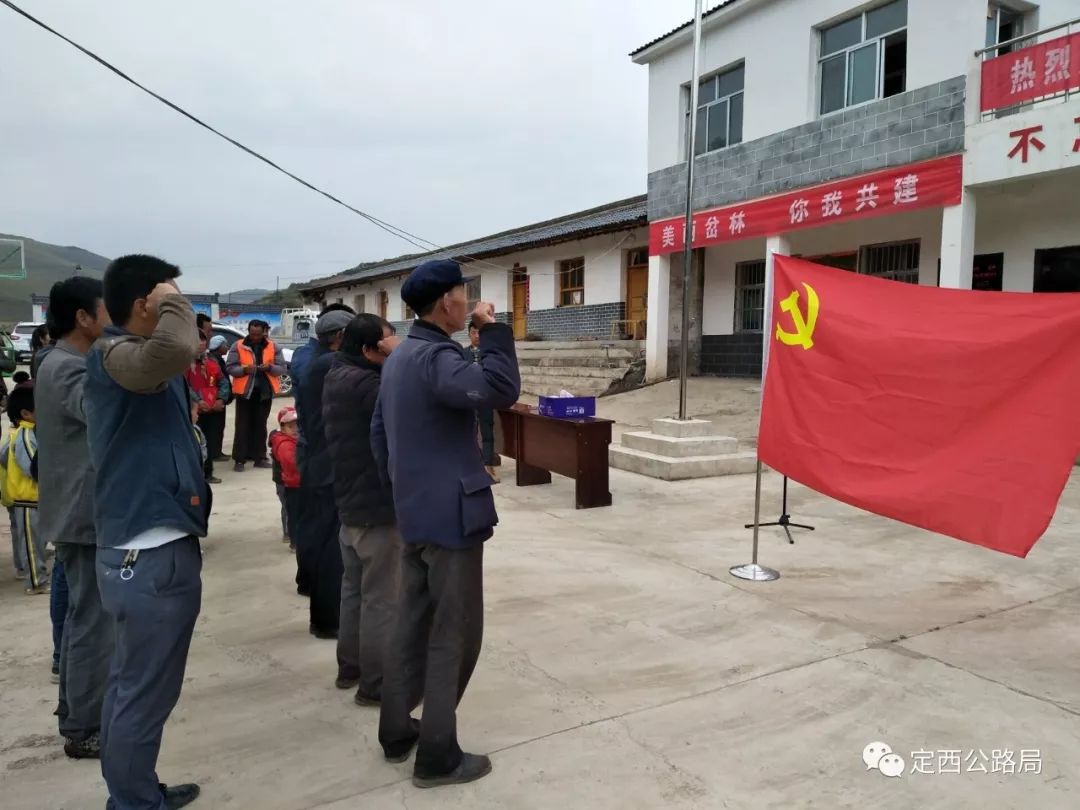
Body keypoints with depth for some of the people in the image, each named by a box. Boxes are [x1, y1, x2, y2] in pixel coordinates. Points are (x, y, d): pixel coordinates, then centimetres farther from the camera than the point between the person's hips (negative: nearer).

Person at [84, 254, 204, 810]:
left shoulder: (124, 357, 13)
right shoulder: (114, 354, -16)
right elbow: (175, 350, -38)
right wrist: (172, 303, -20)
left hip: (144, 547, 10)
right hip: (153, 555, -10)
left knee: (133, 684, 21)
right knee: (146, 693, 2)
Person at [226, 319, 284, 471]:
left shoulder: (272, 347, 5)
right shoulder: (238, 346, 0)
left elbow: (282, 368, 3)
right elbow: (230, 367, -3)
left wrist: (270, 368, -17)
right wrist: (244, 369, -21)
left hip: (265, 392, 2)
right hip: (245, 391, -2)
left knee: (260, 425, 11)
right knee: (243, 425, -1)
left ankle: (259, 457, 18)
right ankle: (240, 459, 3)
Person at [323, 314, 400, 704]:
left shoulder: (338, 376, 8)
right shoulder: (362, 382, -24)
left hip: (351, 501, 10)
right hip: (376, 505, -10)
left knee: (355, 586, 20)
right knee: (381, 596, 1)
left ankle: (349, 666, 32)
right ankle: (376, 683, 11)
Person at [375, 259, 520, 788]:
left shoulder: (399, 357, 12)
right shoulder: (437, 358, -19)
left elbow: (378, 433, 17)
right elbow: (501, 389, -34)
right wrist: (492, 330, -22)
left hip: (414, 514, 10)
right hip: (451, 514, -10)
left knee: (412, 625, 18)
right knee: (453, 636, 1)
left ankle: (397, 733, 29)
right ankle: (438, 756, 11)